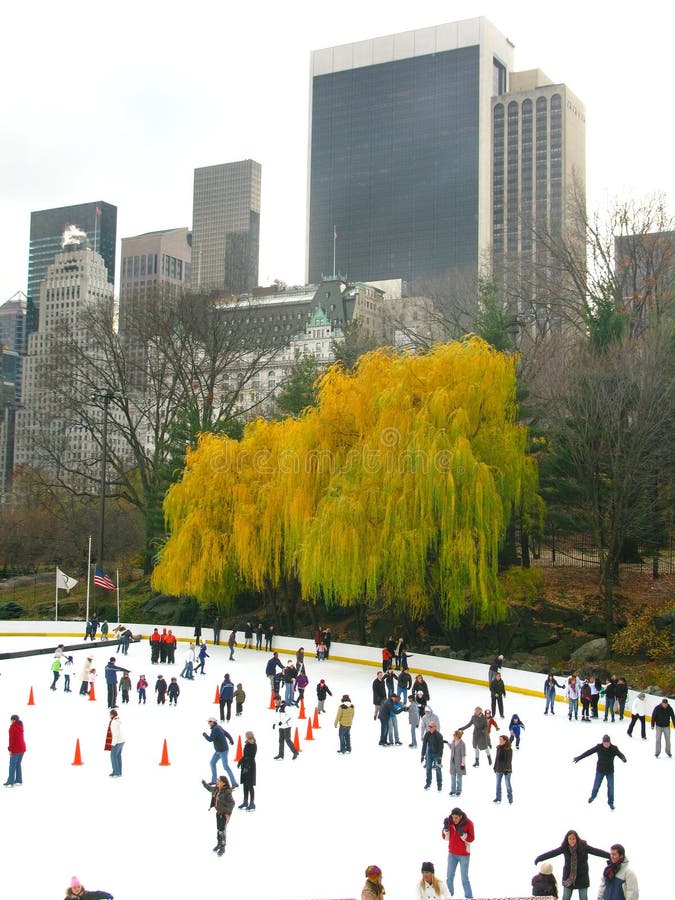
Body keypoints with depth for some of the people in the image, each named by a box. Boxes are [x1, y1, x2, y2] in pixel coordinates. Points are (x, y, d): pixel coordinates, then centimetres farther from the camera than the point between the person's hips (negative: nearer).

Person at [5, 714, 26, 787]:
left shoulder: (12, 727, -11)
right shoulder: (21, 726, 10)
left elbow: (11, 739, -14)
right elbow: (20, 737, 10)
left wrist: (10, 749, -12)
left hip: (16, 749, -7)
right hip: (22, 748, 7)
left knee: (12, 765, -3)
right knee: (18, 764, 15)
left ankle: (10, 782, -3)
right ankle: (19, 780, 15)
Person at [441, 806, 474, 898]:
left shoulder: (468, 823, -14)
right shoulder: (449, 822, -7)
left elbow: (471, 839, -11)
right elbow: (445, 838, -2)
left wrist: (462, 834, -27)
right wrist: (446, 828, -19)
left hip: (464, 855, -3)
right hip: (452, 854, 3)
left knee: (464, 879, -2)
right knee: (449, 877, 7)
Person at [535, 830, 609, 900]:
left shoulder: (583, 846, -13)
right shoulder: (564, 848, -7)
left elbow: (597, 852, -19)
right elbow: (552, 853, -5)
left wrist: (611, 856, -27)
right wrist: (539, 858, -4)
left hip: (582, 877, -2)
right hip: (569, 878, 2)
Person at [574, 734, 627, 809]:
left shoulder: (614, 749, -19)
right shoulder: (599, 747, -19)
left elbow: (620, 755, -26)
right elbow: (588, 752, -12)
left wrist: (623, 758, -51)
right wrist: (579, 757, -10)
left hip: (610, 771, 0)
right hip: (600, 770, 0)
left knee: (611, 787, 6)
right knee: (596, 785, 14)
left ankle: (610, 802, 30)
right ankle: (593, 796, 45)